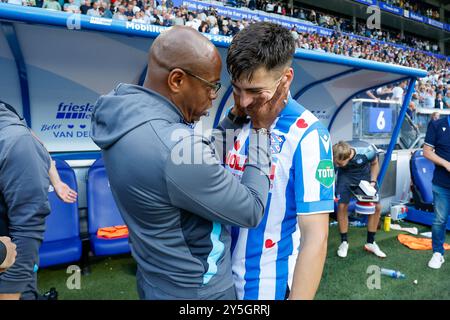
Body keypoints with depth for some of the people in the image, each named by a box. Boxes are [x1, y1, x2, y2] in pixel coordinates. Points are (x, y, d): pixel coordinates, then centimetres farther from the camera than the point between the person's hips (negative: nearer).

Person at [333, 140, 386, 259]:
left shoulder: (367, 151, -35)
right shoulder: (335, 157, -35)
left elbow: (375, 164, -9)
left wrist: (372, 182, -18)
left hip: (365, 173, 1)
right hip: (346, 175, -1)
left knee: (377, 207, -2)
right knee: (342, 206, -14)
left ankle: (370, 242, 17)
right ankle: (344, 242, 6)